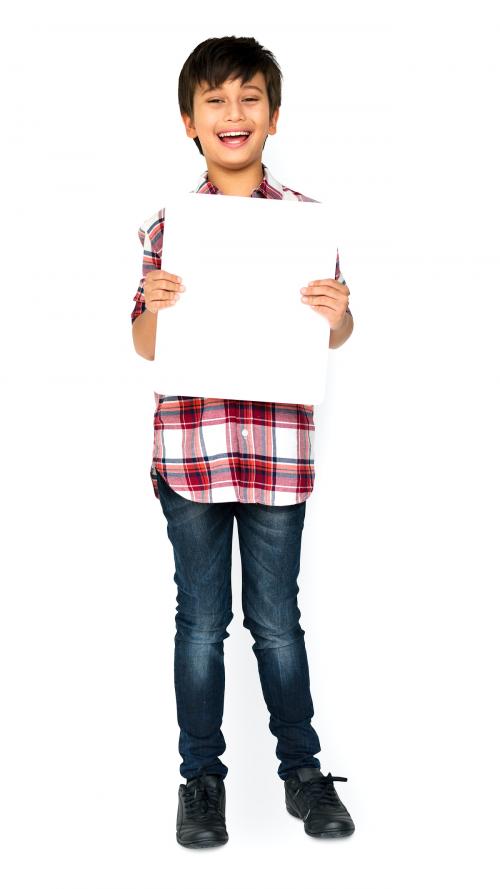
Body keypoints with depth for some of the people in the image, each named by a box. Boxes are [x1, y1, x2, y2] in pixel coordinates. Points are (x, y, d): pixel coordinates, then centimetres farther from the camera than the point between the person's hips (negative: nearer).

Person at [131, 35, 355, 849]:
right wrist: (155, 305, -14)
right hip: (188, 448, 1)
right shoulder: (166, 226, 3)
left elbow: (336, 336, 9)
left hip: (278, 452, 0)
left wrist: (338, 314, -13)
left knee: (277, 621, 10)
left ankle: (303, 769, 28)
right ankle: (202, 777, 26)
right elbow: (146, 348, 6)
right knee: (200, 621, 11)